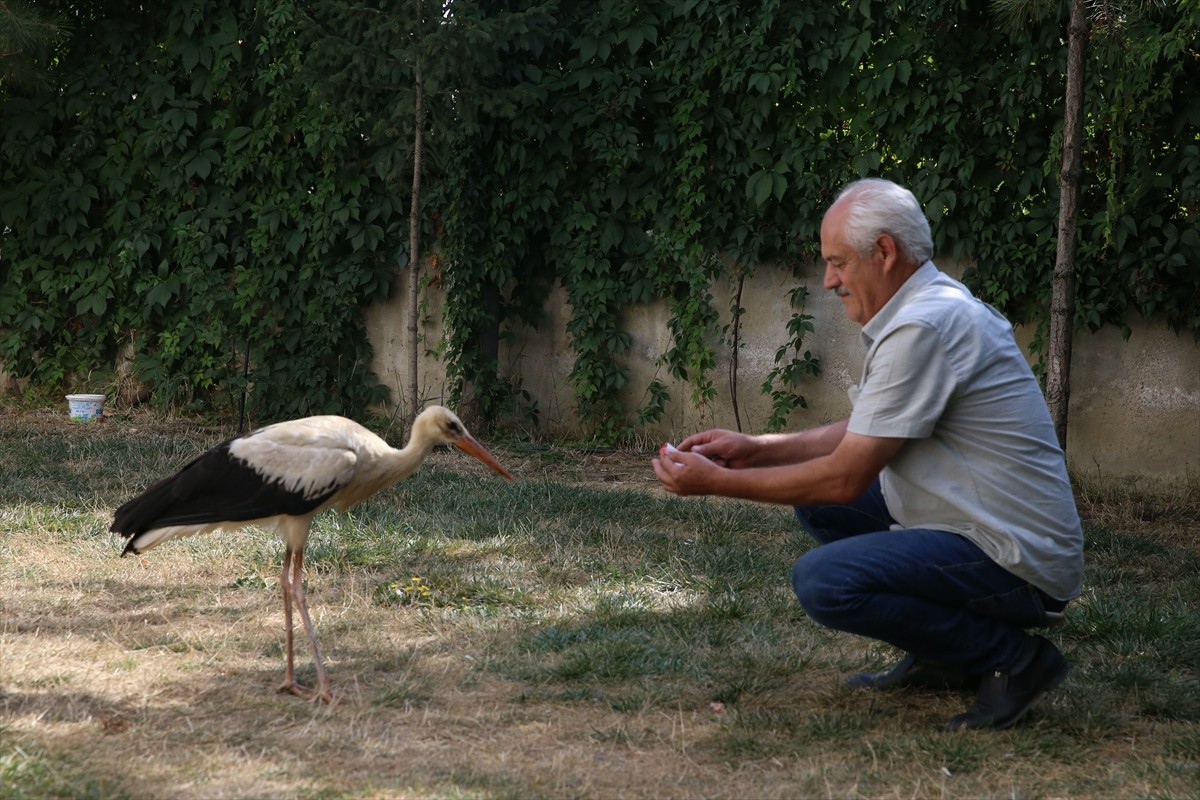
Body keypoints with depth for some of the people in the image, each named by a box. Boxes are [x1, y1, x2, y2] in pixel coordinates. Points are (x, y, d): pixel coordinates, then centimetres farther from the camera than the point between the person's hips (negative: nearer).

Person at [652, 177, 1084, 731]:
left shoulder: (923, 328, -20)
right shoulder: (934, 307, 12)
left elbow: (845, 477, -20)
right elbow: (863, 437, 21)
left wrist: (717, 482, -11)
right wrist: (755, 448, 13)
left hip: (1017, 563, -11)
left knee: (823, 581, -25)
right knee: (815, 499, 15)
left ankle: (1011, 658, -9)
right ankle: (938, 660, 17)